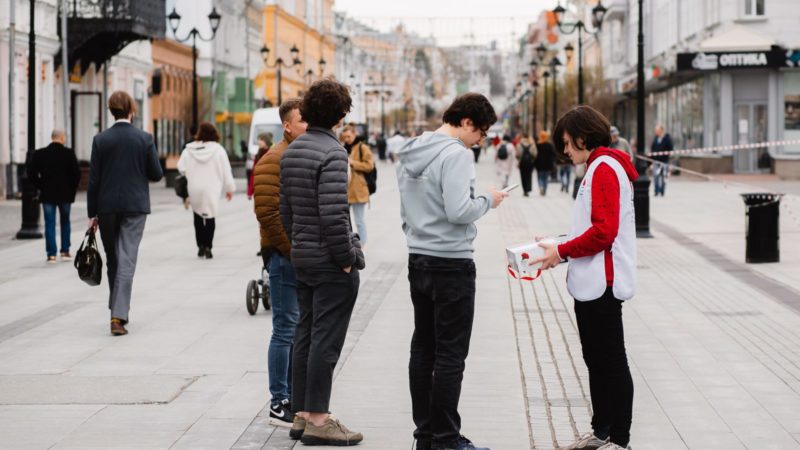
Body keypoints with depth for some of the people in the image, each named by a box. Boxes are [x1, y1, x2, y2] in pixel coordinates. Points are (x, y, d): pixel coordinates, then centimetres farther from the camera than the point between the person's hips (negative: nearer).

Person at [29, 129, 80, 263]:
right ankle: (65, 252, 16)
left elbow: (32, 172, -3)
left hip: (47, 194, 0)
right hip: (65, 194, 0)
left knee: (50, 224, 4)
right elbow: (76, 173, -10)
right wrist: (72, 189, 3)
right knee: (65, 222, 15)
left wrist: (40, 186, 7)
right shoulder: (69, 153, -8)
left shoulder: (39, 154, -3)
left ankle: (51, 254, -2)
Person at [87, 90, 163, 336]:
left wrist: (92, 213, 4)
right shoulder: (144, 139, -5)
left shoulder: (100, 140, -2)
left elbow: (94, 179, -1)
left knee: (113, 260, 15)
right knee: (127, 259, -4)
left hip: (107, 207, 1)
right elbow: (157, 174, -1)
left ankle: (118, 310, 26)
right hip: (135, 206, -1)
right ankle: (118, 316, -15)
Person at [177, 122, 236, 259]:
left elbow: (181, 168, -3)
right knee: (210, 218, 4)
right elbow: (226, 171, -2)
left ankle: (200, 246, 13)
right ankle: (208, 247, -5)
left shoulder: (189, 150, -2)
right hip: (211, 191, -2)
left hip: (194, 190, 2)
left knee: (198, 218, 15)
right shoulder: (218, 150, -5)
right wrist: (229, 188, 8)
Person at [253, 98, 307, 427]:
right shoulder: (275, 161, -11)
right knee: (286, 331, -4)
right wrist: (293, 250, -17)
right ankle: (279, 404, 3)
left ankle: (296, 397, 21)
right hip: (285, 257, -8)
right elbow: (267, 211, -18)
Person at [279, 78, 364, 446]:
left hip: (302, 259, 9)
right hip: (331, 263, -9)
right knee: (326, 341, -4)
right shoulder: (332, 152, -17)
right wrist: (347, 258, -15)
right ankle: (317, 420, 0)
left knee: (305, 336, 13)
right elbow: (333, 213, -23)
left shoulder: (291, 151, 10)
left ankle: (302, 414, 19)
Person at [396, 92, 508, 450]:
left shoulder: (411, 153, 13)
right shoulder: (456, 154, -15)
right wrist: (488, 200, -6)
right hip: (451, 264, -9)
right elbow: (459, 211, -23)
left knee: (423, 349, 11)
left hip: (418, 260, 9)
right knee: (450, 355, -3)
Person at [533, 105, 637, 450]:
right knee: (596, 360, 16)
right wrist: (560, 248, 10)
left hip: (602, 284, -10)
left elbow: (604, 231, -22)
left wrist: (563, 252, -14)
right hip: (590, 283, 10)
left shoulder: (604, 169, -14)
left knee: (612, 362, -3)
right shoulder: (597, 168, 17)